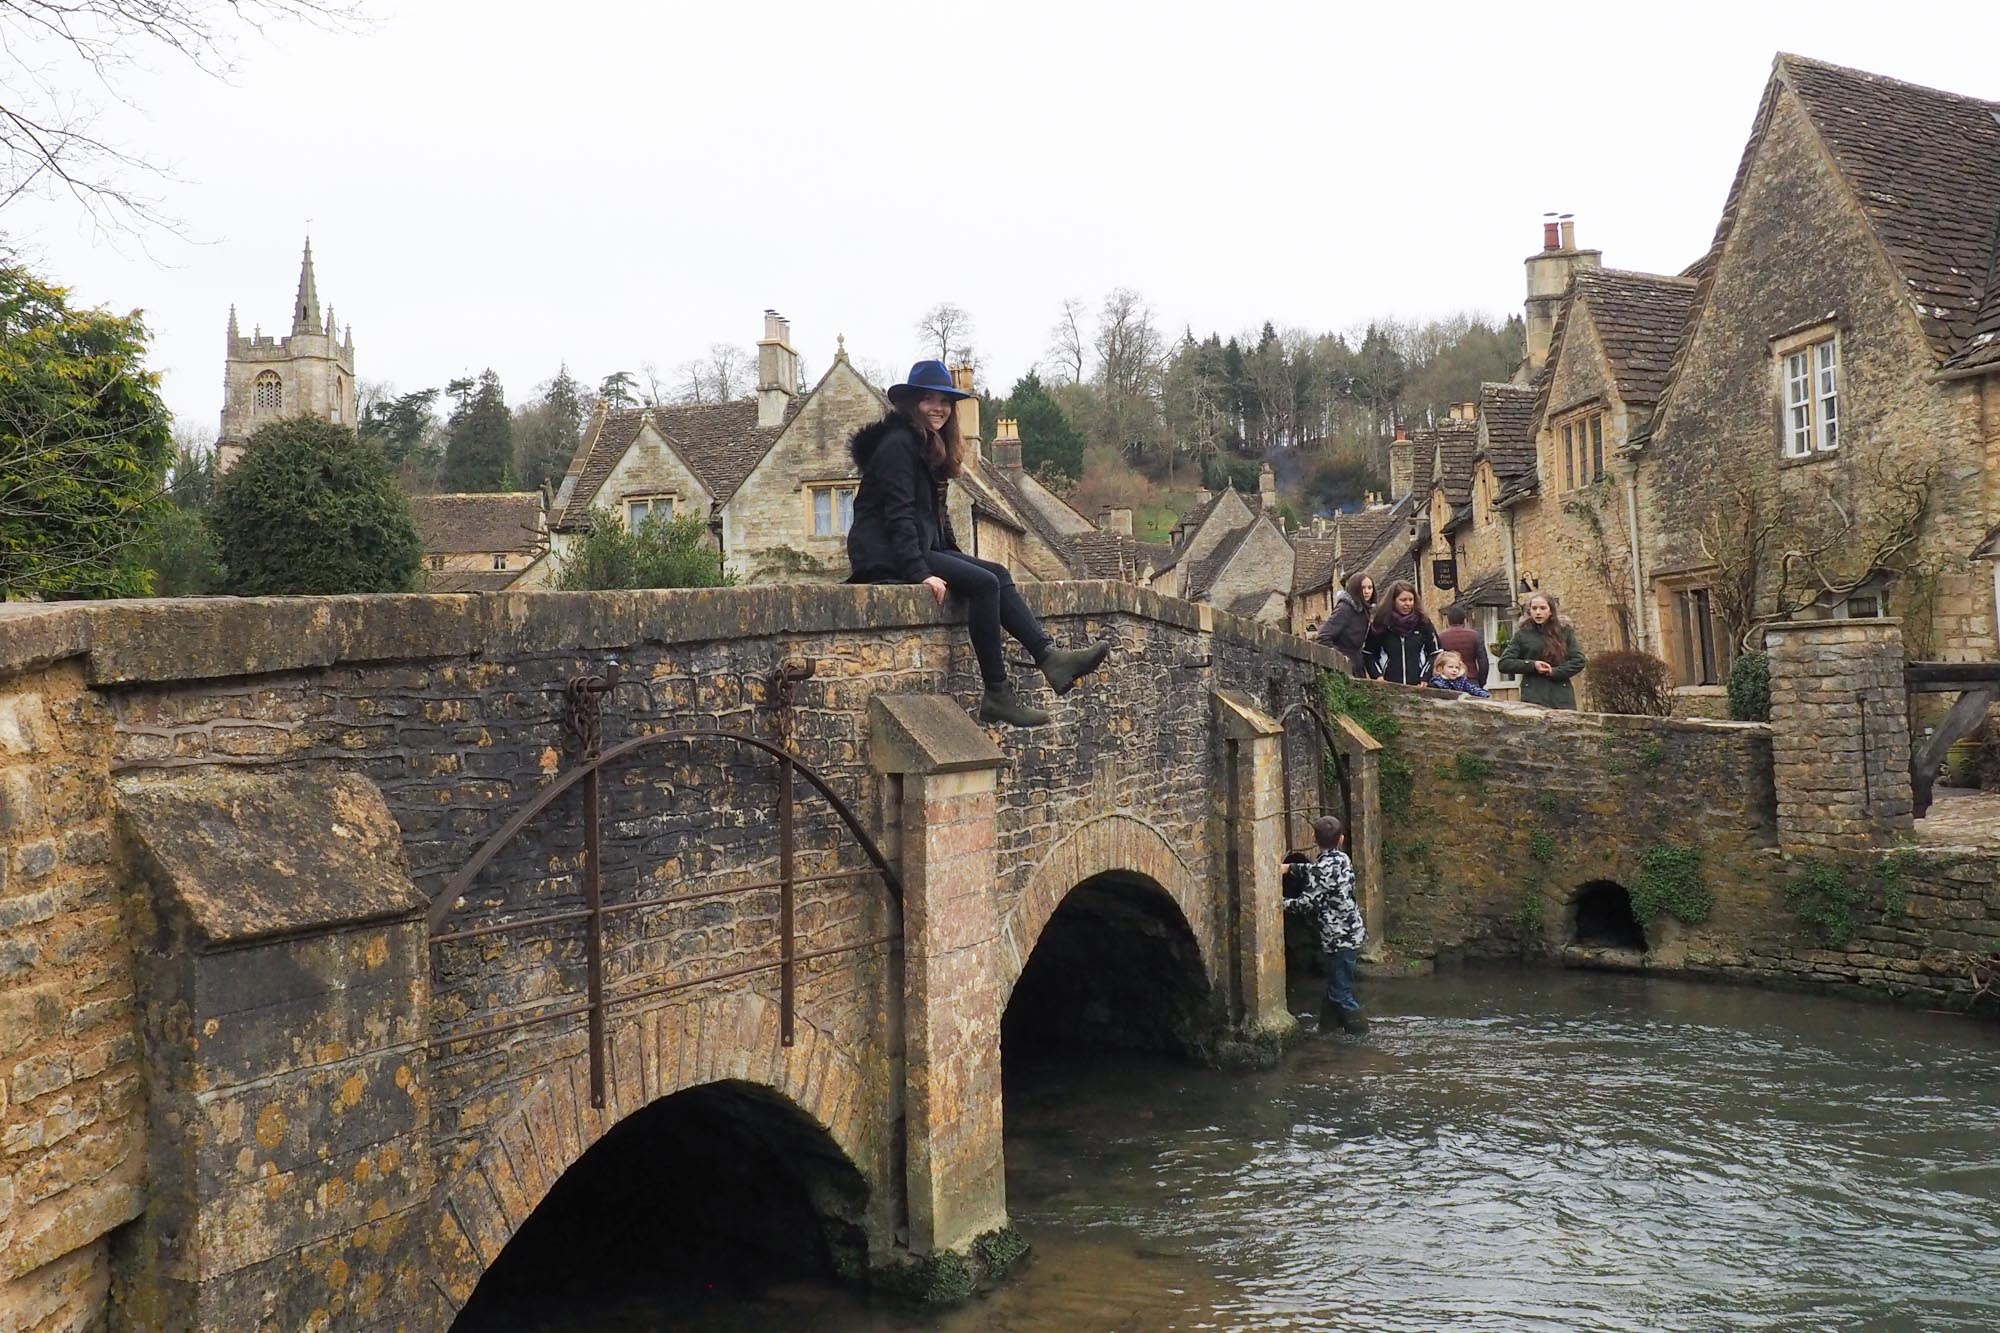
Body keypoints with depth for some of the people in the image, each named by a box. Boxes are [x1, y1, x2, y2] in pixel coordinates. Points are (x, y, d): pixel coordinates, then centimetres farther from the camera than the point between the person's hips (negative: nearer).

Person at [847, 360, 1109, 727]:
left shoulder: (930, 448, 19)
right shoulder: (898, 443, -11)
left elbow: (936, 516, 21)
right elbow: (898, 514, -20)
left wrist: (956, 559, 11)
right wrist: (920, 573, -27)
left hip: (921, 549, 9)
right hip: (886, 557, -9)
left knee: (997, 573, -7)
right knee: (984, 582, -22)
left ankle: (1050, 657, -21)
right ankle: (997, 694, -24)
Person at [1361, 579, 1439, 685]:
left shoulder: (1423, 622, 4)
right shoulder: (1380, 623, 3)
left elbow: (1435, 652, 8)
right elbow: (1368, 653, 10)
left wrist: (1425, 678, -3)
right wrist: (1377, 675, -3)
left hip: (1417, 686, 0)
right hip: (1388, 686, 0)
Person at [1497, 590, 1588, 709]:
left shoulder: (1564, 631, 8)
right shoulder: (1523, 634, 6)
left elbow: (1579, 661, 3)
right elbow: (1504, 663, 3)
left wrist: (1554, 672, -8)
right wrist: (1532, 665, -8)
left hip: (1561, 698, 1)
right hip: (1533, 698, -1)